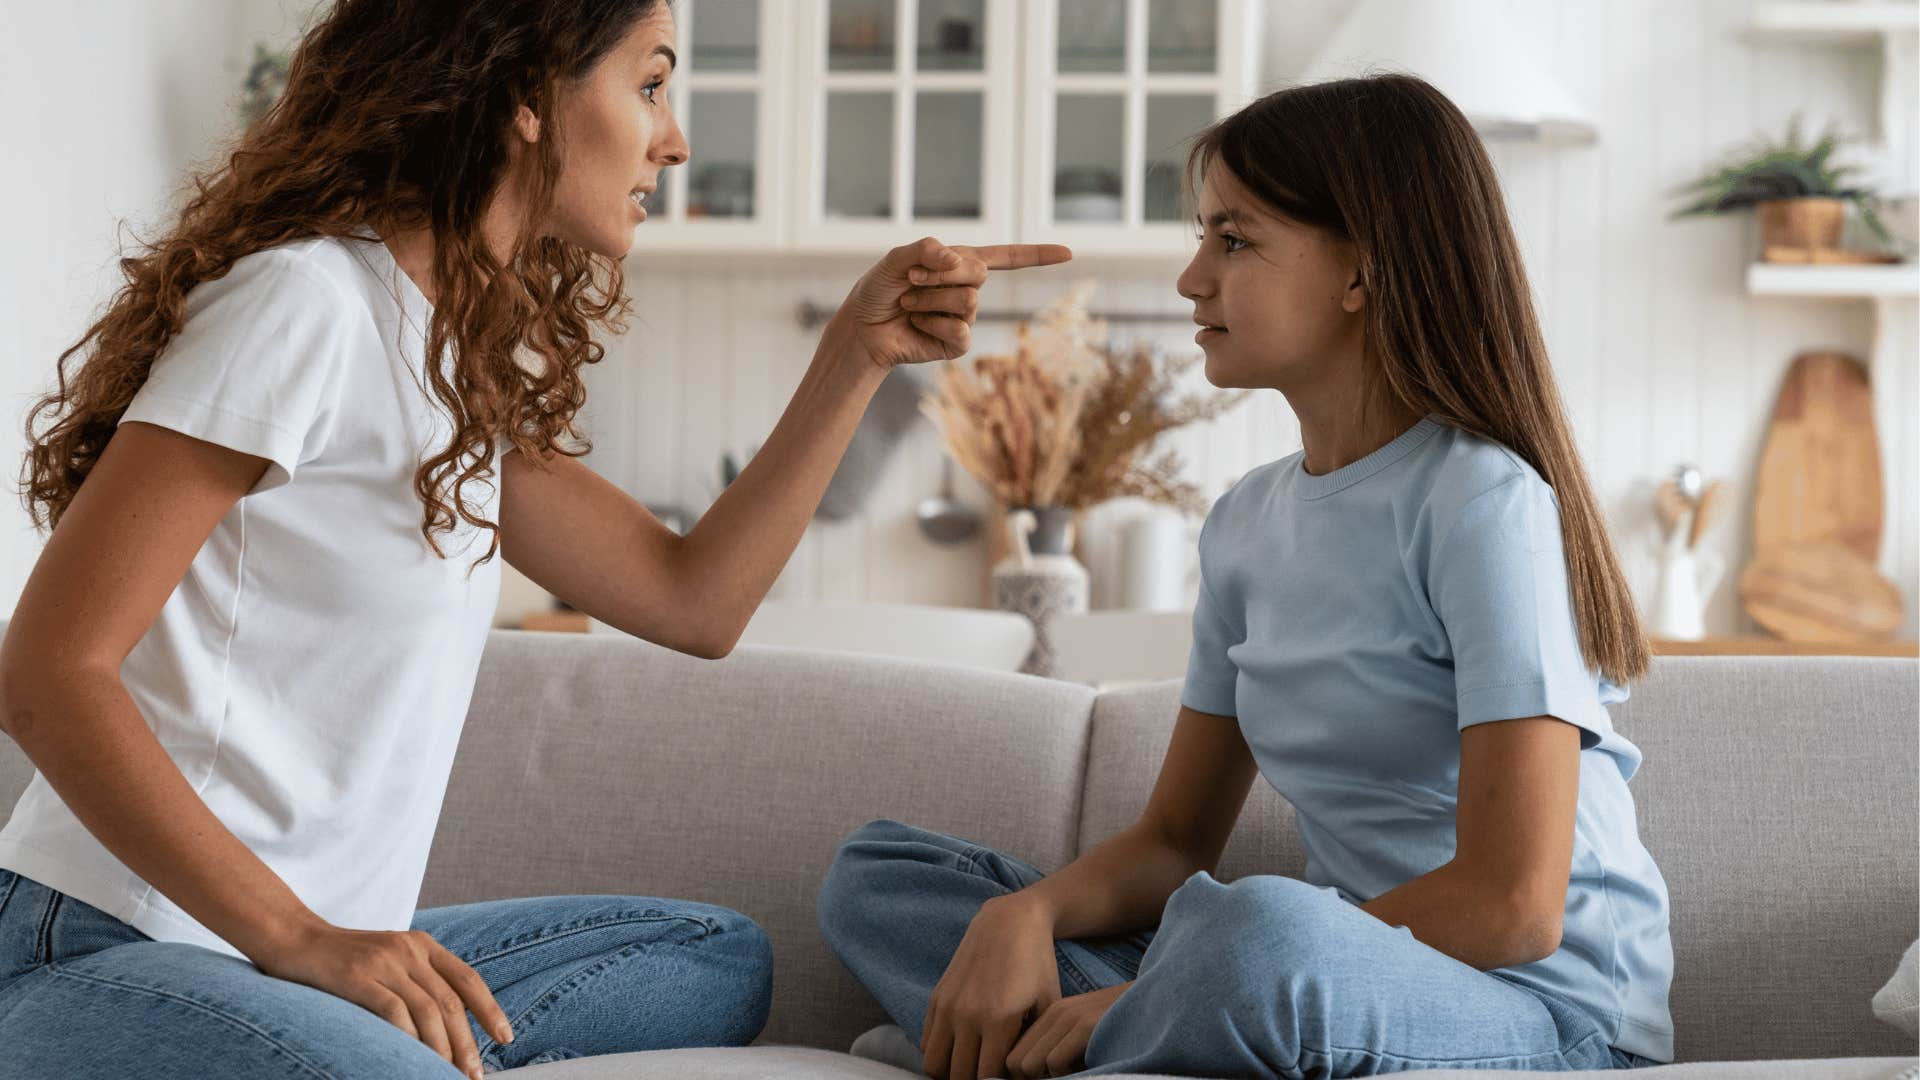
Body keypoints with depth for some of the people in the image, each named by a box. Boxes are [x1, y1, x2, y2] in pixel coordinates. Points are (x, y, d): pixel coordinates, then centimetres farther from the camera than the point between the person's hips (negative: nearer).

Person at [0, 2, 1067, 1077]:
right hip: (108, 958, -10)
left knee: (717, 959, 11)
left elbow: (692, 597, 17)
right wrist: (300, 939, -23)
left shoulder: (462, 360, 16)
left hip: (325, 947, 10)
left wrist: (860, 352, 13)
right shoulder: (306, 300, -13)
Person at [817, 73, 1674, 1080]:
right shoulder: (1249, 523, 11)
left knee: (1264, 932, -42)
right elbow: (1175, 840, 12)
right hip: (1348, 976, 8)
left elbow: (1512, 904, -20)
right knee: (875, 874, 4)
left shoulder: (1484, 502, -14)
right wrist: (1024, 915, -11)